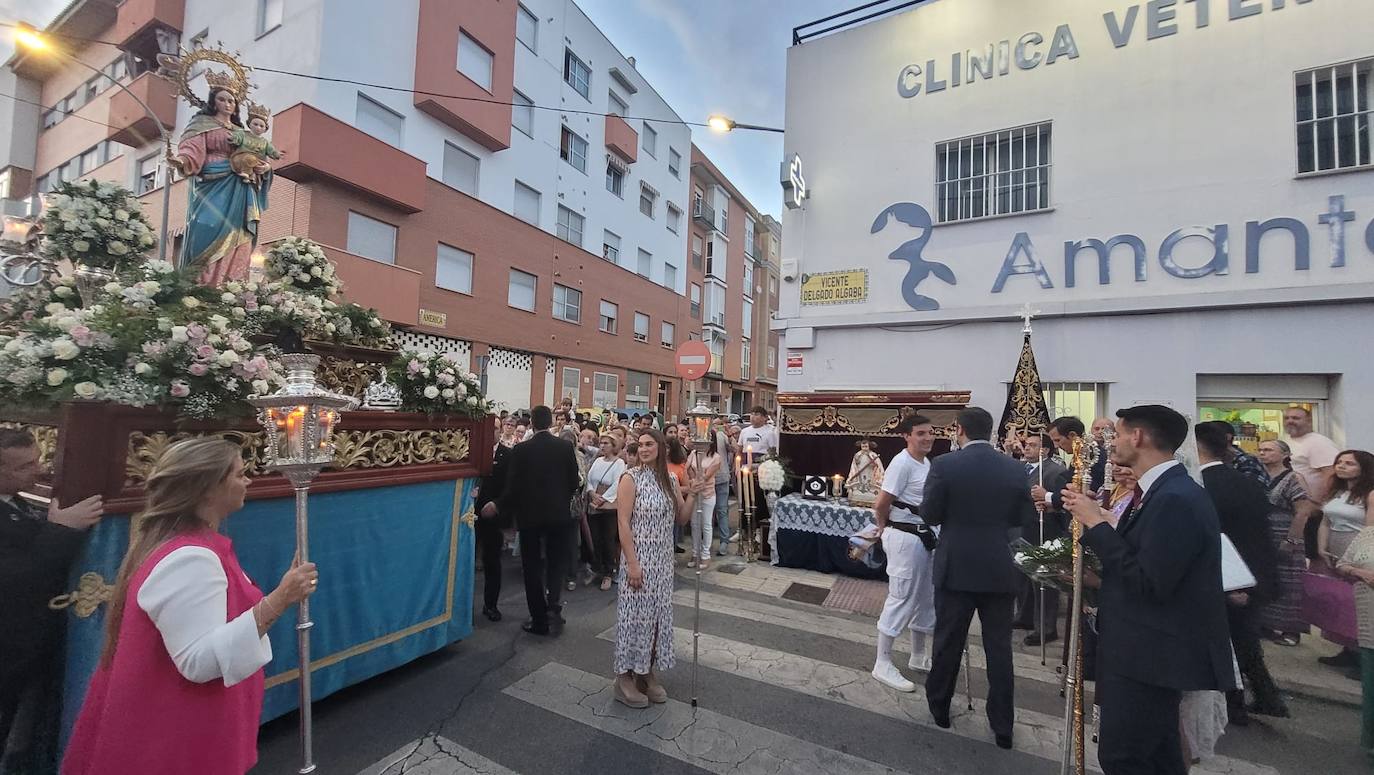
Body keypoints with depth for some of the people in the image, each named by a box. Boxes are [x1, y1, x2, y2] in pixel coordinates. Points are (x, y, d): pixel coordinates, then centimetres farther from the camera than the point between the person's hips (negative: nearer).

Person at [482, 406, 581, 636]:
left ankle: (539, 620, 16)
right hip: (559, 514, 1)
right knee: (555, 563, 15)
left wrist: (498, 506, 8)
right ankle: (553, 605, -4)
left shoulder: (521, 449, -9)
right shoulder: (565, 446, -5)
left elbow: (513, 486, -10)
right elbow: (574, 482, -2)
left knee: (533, 566, 11)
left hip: (530, 515, -1)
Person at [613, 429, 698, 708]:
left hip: (663, 559, 6)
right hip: (639, 557, -5)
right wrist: (632, 563, -19)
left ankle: (647, 672, 31)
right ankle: (625, 677, 22)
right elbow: (623, 523, -15)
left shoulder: (671, 480, 4)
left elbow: (681, 519, 7)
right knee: (635, 613, 4)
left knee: (657, 613, 14)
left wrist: (692, 495, -9)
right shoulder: (630, 478, -12)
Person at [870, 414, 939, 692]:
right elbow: (881, 505, -19)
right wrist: (885, 529, -2)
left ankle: (918, 656, 36)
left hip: (926, 536, 9)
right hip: (905, 538, -9)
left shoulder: (927, 462, 9)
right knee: (901, 599, -2)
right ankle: (882, 664, 11)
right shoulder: (902, 463, -19)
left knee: (925, 597, 19)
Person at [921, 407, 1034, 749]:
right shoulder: (1015, 468, -3)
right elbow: (1026, 519, 4)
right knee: (999, 649, 14)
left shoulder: (944, 465, -14)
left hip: (956, 568, -2)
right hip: (1000, 570, 3)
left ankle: (939, 707, 31)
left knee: (948, 643, 13)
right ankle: (1003, 727, 24)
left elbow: (929, 516, -9)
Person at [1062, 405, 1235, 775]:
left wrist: (1096, 524, -20)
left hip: (1150, 654, -10)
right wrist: (1096, 520, 2)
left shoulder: (1175, 498, -22)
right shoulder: (1169, 491, 8)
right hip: (1151, 650, 10)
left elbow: (1149, 582, -25)